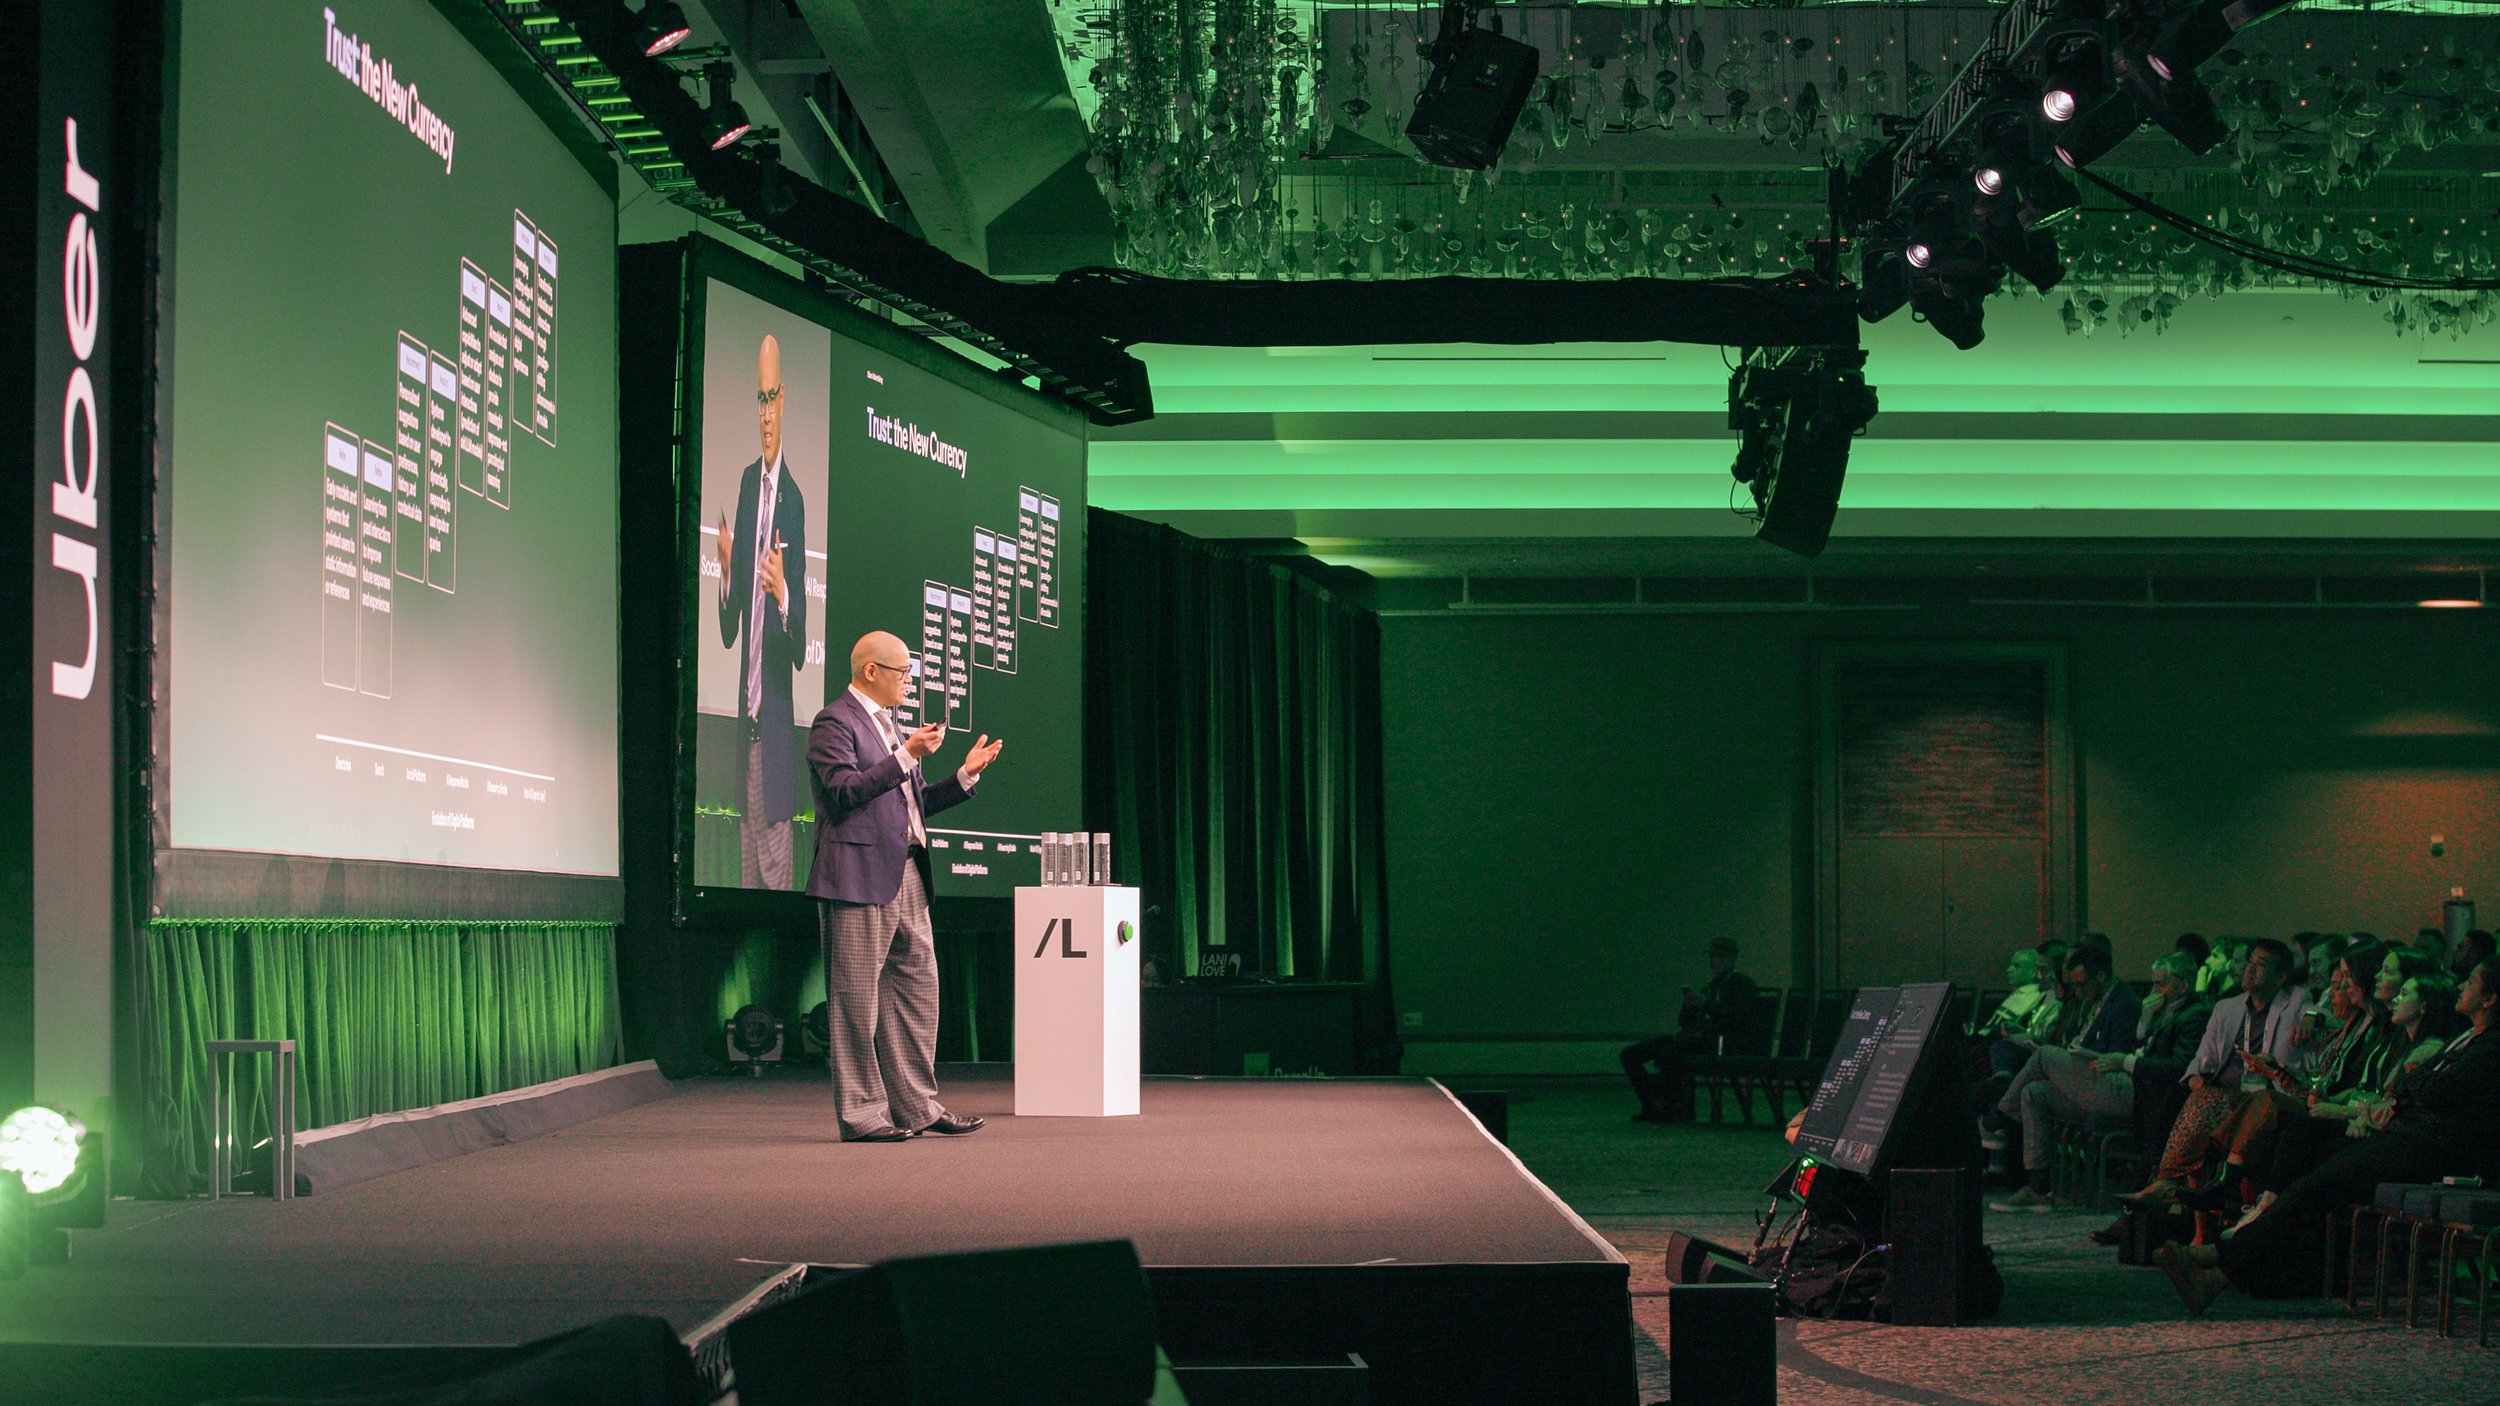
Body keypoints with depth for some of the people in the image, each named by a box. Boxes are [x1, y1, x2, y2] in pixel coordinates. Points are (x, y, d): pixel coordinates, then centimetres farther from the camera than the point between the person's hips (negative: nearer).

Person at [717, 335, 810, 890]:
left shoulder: (794, 497, -6)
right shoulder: (746, 483, 12)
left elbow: (801, 641, -8)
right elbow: (729, 628, 14)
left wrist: (783, 594, -27)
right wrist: (726, 568, -4)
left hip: (778, 720, -7)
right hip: (746, 718, 7)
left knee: (777, 863, -4)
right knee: (748, 858, 11)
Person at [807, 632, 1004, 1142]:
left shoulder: (890, 726, 23)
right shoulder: (835, 722, -6)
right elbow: (843, 791, -19)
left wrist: (966, 774, 15)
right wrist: (906, 755, -20)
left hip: (907, 878, 9)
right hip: (859, 878, -9)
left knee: (917, 992, 10)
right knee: (857, 999, -5)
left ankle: (916, 1104, 17)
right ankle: (860, 1113, -1)